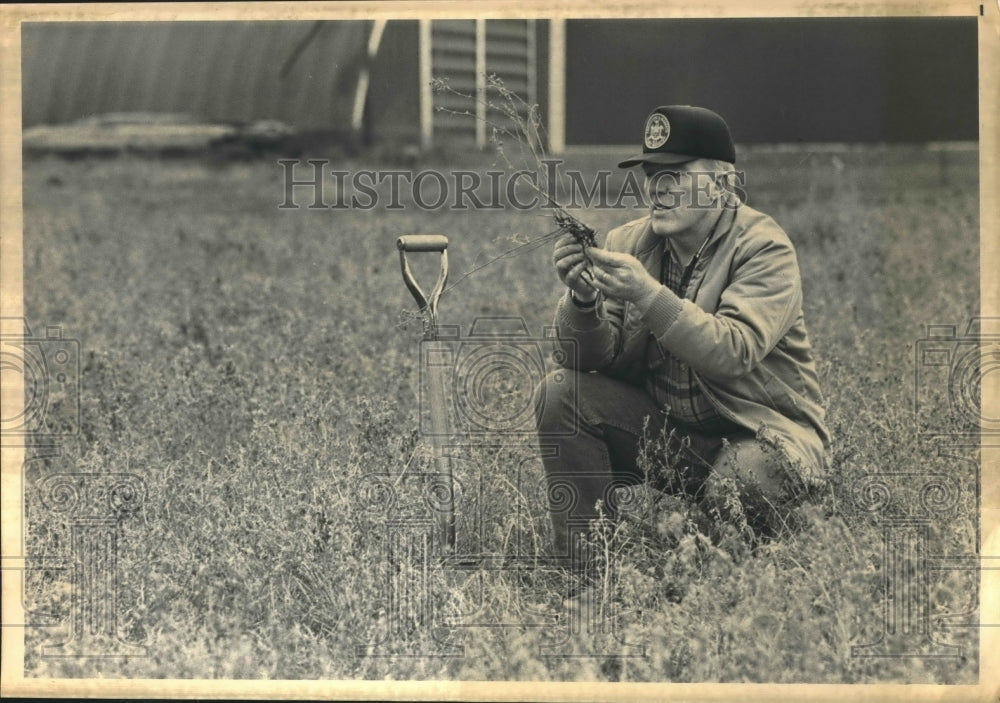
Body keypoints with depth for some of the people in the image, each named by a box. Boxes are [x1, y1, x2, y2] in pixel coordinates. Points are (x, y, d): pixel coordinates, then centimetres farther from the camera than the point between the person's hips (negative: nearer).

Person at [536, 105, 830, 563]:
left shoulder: (764, 248, -13)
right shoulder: (629, 242, 1)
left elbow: (734, 353, -30)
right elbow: (591, 360, -7)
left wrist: (648, 293, -39)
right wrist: (583, 298, -28)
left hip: (762, 429, -5)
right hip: (663, 426, 5)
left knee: (733, 490, -36)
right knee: (562, 393, -14)